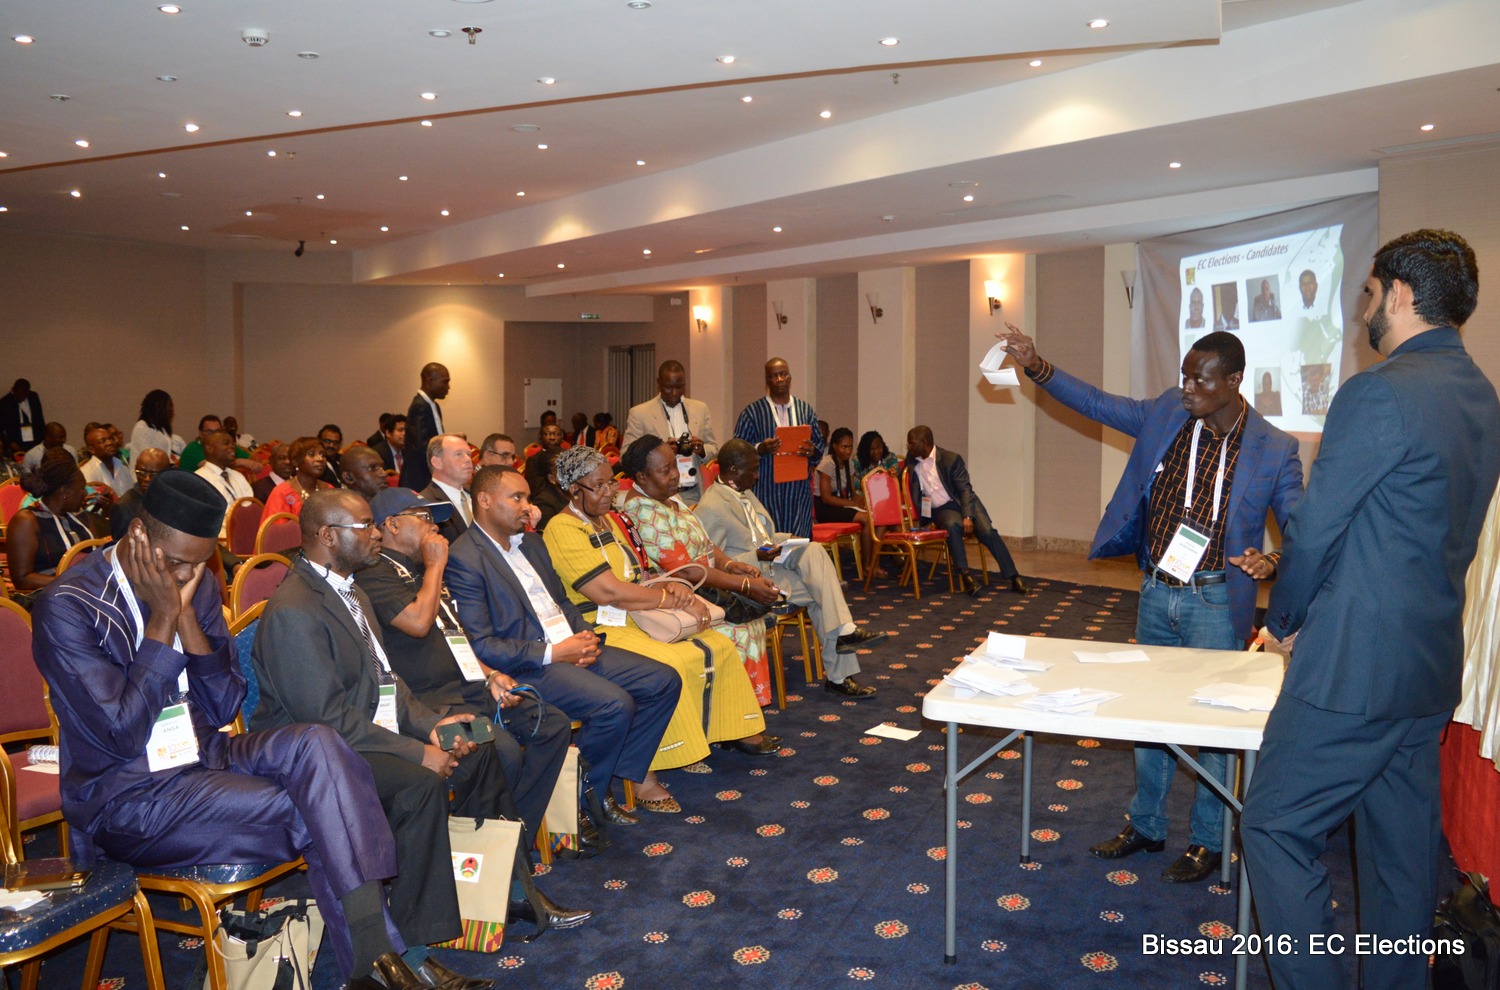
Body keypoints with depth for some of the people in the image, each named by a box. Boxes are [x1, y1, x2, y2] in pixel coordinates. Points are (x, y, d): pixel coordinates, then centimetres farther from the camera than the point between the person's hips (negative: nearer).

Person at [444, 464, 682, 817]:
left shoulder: (531, 542, 17)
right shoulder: (463, 559, -12)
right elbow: (480, 646, -17)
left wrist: (585, 634, 2)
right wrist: (552, 653, -18)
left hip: (572, 647, 9)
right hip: (527, 666, -9)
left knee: (665, 681, -1)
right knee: (615, 704, -28)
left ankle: (622, 775, 5)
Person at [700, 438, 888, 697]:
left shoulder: (745, 493, 13)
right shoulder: (711, 508, -17)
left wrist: (787, 539, 4)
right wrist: (757, 557, -25)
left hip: (768, 559, 8)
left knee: (813, 552, -17)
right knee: (820, 592, -15)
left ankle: (844, 631, -18)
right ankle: (838, 674, -5)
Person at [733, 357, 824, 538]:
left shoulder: (805, 410, 13)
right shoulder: (751, 412, 3)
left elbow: (819, 443, 14)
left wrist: (812, 451, -8)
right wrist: (759, 449, -19)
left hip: (799, 491, 3)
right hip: (766, 492, -3)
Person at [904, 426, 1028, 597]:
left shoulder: (951, 459, -10)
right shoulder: (912, 460, 3)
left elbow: (965, 490, -10)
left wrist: (967, 516, -24)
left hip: (963, 502, -1)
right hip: (941, 510, 1)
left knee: (987, 530, -24)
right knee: (952, 525, -35)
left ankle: (1013, 577, -17)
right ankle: (965, 575, -35)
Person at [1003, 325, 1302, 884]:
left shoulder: (1273, 450, -11)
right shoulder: (1167, 414, 0)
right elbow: (1098, 405, 5)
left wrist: (1272, 562, -27)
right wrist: (1038, 368, -6)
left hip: (1215, 601, -4)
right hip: (1155, 593, 5)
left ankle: (1208, 841, 25)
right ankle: (1145, 827, 32)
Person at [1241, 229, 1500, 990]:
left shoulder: (1380, 392, -18)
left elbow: (1314, 529, -16)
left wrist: (1284, 622, 1)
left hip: (1354, 668, -9)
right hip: (1431, 666, 9)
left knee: (1276, 829, 1)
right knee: (1404, 845, 18)